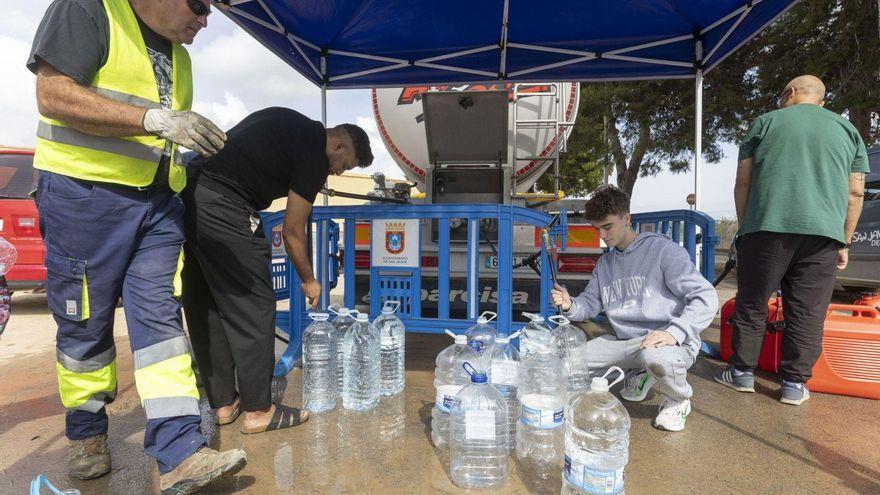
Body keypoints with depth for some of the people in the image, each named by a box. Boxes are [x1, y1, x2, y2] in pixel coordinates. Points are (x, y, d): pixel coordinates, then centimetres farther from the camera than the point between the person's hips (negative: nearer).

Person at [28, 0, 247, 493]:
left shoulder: (178, 56, 19)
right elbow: (53, 95, -16)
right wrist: (156, 120, -23)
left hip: (157, 203, 6)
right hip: (84, 196, -5)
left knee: (160, 317, -3)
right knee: (86, 324, 6)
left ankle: (180, 455, -3)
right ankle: (87, 435, 29)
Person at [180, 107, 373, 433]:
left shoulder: (291, 125, 21)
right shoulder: (315, 153, -4)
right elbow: (292, 232, -3)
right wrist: (308, 280, 11)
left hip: (185, 191, 10)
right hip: (221, 208, -10)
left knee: (205, 308, 13)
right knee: (253, 309, 0)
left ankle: (223, 403, 26)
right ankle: (258, 411, 12)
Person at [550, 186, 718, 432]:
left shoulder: (663, 250, -9)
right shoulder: (605, 263, 13)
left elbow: (706, 297, -14)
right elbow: (590, 304, 13)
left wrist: (674, 332, -27)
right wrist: (570, 305, -11)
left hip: (671, 342, -7)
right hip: (624, 341, 7)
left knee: (657, 357, -40)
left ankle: (678, 400, -3)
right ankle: (640, 374, 18)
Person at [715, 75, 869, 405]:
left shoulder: (766, 122, 12)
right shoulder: (848, 129, 18)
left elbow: (743, 182, 5)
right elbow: (855, 192, 13)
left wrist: (744, 226, 13)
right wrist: (843, 242, 18)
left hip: (766, 227, -2)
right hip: (823, 232, 3)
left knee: (751, 304, 6)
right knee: (807, 313, 7)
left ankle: (742, 372, 14)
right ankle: (794, 384, 13)